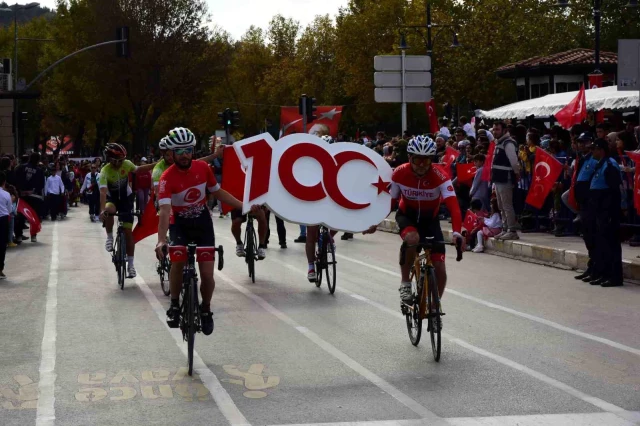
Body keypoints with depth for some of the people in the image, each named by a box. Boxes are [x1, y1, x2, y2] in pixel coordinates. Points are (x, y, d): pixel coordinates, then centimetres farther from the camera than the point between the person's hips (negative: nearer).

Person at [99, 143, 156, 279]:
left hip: (126, 198, 2)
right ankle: (109, 237, -13)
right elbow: (103, 192, -41)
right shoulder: (105, 171, -30)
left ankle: (130, 264, 5)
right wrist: (102, 210, -54)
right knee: (109, 210, -39)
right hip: (112, 198, -2)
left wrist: (156, 164, -5)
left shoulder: (126, 164, -19)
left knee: (128, 231, -4)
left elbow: (138, 169, 4)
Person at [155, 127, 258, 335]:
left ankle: (206, 309, 23)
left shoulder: (203, 168, -11)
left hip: (203, 223, 2)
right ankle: (174, 305, -7)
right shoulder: (167, 177, -23)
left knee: (207, 274, -5)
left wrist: (244, 206, -1)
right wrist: (161, 240, -48)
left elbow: (218, 192, 5)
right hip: (180, 224, -2)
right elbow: (164, 210, -34)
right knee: (178, 260, -29)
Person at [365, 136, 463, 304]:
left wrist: (456, 232, -52)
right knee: (412, 238, -37)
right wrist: (375, 223, -24)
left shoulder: (440, 176, -28)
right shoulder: (400, 174, -23)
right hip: (407, 215, -1)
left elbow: (453, 205, -38)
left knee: (439, 268, -7)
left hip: (430, 219, 1)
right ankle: (405, 283, -16)